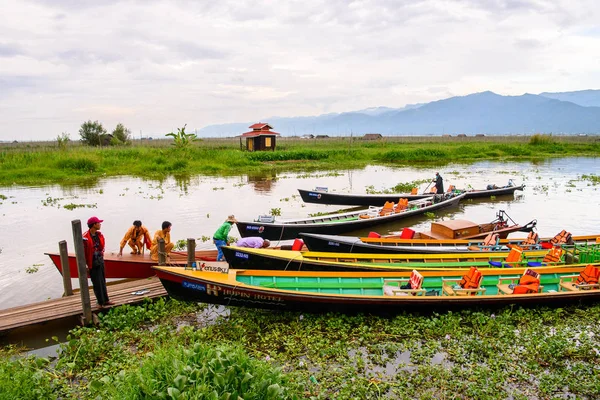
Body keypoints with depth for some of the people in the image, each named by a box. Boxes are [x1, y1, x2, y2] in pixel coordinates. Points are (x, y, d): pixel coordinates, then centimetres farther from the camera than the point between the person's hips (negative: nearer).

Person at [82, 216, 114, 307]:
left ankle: (105, 300, 25)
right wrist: (85, 265, -16)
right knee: (97, 283, 1)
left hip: (100, 261, 7)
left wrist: (101, 256, 12)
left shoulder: (99, 235, 3)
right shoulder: (85, 237, -20)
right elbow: (83, 252, -18)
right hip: (92, 263, -7)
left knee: (103, 282, 15)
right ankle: (101, 302, 13)